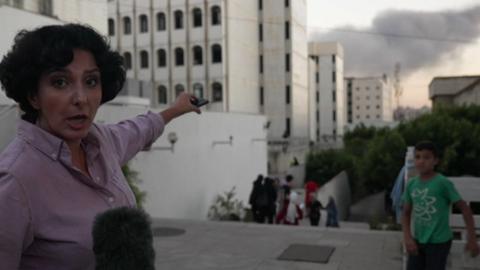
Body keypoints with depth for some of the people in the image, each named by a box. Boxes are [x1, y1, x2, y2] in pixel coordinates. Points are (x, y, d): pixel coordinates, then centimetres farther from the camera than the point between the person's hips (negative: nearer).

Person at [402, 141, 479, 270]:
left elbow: (464, 208, -8)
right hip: (418, 240, 5)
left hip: (439, 242, -5)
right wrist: (408, 238, -7)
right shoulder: (411, 184, 0)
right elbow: (406, 214, 7)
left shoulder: (443, 183, -15)